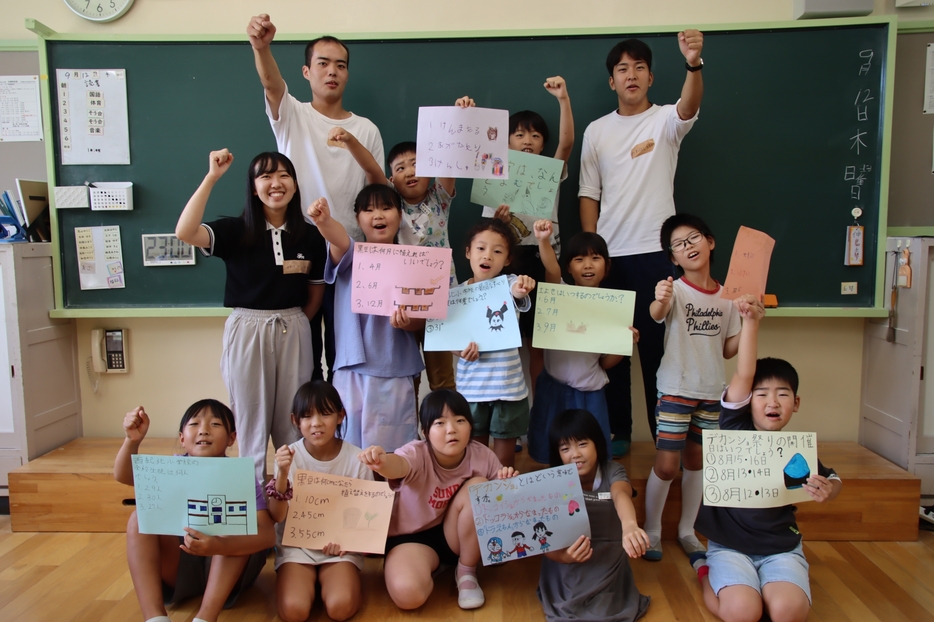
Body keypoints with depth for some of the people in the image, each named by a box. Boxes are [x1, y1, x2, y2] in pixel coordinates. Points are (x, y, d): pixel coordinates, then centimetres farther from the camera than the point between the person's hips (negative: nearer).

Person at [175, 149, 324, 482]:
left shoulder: (310, 236, 2)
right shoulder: (236, 231, -5)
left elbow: (316, 291, 12)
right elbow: (185, 232, -23)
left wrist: (296, 321, 6)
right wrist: (212, 177, -22)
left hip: (294, 332, 2)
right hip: (248, 329, -2)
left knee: (293, 422, 10)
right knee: (251, 420, 8)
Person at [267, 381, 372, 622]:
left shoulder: (356, 459, -9)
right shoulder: (288, 457, -8)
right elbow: (277, 517, -11)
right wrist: (283, 475, -28)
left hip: (340, 546, -1)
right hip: (296, 544, 1)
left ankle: (349, 578, 9)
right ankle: (310, 579, 10)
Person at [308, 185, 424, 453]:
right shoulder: (351, 256, 1)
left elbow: (424, 319, 6)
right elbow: (338, 238, -23)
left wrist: (408, 322, -17)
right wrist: (324, 221, -45)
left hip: (395, 371, 1)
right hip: (353, 368, 0)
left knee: (392, 447, 9)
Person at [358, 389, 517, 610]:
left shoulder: (482, 456, -13)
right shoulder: (417, 454, -23)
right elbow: (397, 465, -48)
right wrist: (382, 462, -74)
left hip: (456, 535, 3)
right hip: (412, 537, -3)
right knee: (408, 594, -33)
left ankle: (467, 573, -6)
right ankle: (435, 566, 6)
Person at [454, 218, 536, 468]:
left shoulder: (509, 284, -4)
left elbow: (518, 294, -28)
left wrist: (521, 290, -51)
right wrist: (461, 351, -15)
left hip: (508, 387, -1)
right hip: (470, 387, 2)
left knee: (504, 463, 10)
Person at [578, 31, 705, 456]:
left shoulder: (666, 121, 3)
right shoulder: (596, 131, 10)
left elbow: (690, 107, -22)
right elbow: (588, 194, 8)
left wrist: (694, 64, -41)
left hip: (655, 251, -2)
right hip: (609, 255, 3)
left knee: (657, 344, 2)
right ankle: (618, 431, 22)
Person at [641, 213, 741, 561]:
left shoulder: (727, 296, 3)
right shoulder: (675, 290, -10)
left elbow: (728, 350, 8)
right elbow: (656, 314, -34)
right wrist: (659, 301, -57)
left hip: (711, 392, 5)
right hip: (676, 389, -4)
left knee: (696, 462, 14)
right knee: (666, 466, -4)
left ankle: (687, 530, 29)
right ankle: (651, 530, 15)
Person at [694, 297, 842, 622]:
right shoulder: (734, 428, -7)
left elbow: (832, 481, 16)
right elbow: (742, 375, -19)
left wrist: (827, 491, -9)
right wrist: (750, 322, -30)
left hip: (781, 548, 1)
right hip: (729, 546, -1)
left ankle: (769, 585, 9)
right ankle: (707, 573, 9)